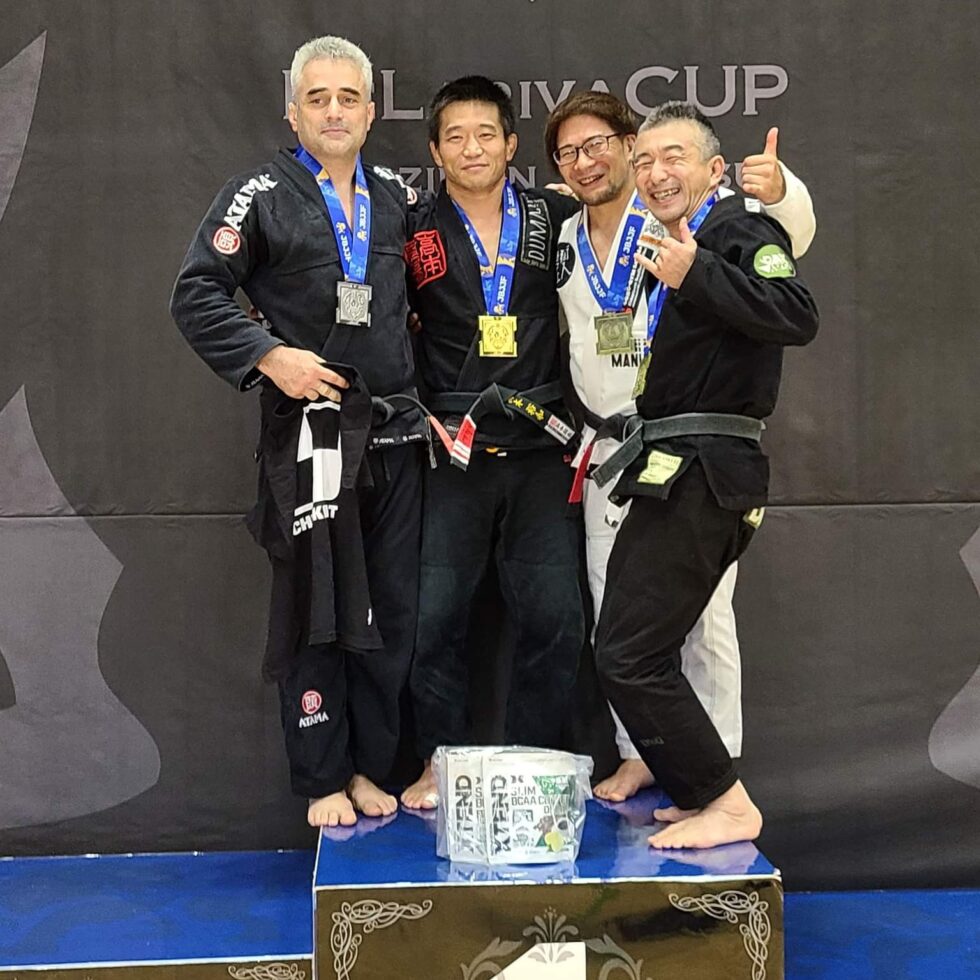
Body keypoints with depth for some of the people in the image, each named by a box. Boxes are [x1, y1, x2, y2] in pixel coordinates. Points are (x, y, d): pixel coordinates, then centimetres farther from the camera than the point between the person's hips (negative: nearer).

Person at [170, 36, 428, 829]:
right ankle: (322, 780, 16)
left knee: (392, 613, 9)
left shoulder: (394, 199, 12)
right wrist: (270, 356, -16)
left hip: (394, 432, 5)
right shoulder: (261, 197, -2)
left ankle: (369, 766, 24)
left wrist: (422, 390, 8)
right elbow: (197, 296, -5)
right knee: (315, 612, 2)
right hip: (308, 433, -4)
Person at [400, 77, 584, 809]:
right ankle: (440, 761, 16)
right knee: (436, 615, -1)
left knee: (555, 617, 2)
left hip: (539, 447, 2)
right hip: (450, 450, -1)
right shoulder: (414, 234, 4)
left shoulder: (556, 219, 8)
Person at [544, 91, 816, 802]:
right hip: (609, 449, 6)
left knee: (702, 612, 1)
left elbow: (790, 236, -18)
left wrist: (781, 191, -40)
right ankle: (640, 752, 25)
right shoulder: (564, 243, 11)